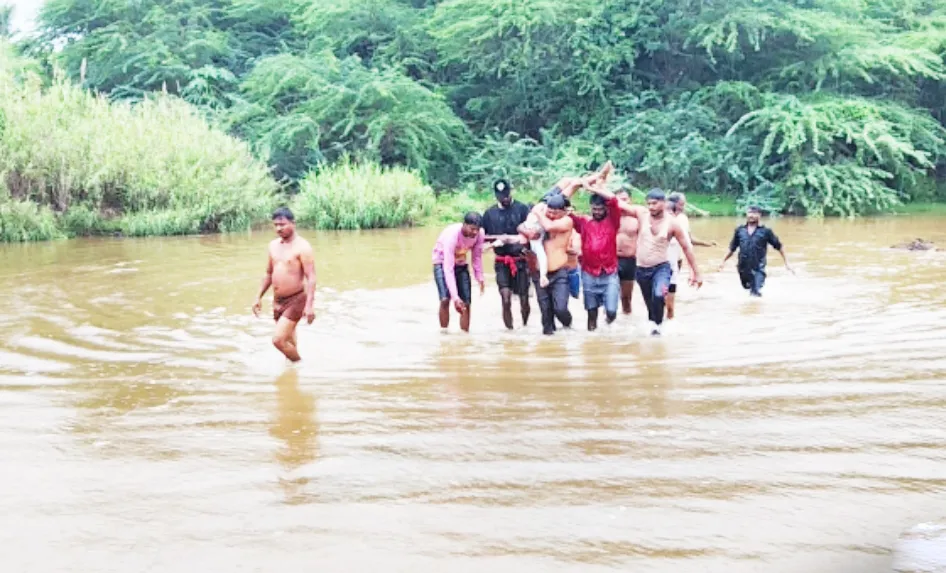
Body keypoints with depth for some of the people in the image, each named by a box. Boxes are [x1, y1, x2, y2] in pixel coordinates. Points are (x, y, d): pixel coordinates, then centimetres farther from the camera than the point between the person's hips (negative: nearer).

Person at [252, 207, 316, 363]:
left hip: (295, 300, -7)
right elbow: (268, 274, 19)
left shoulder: (302, 247, -13)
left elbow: (311, 277, -18)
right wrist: (259, 297, 16)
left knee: (278, 340, -16)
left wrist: (309, 305, -26)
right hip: (278, 301, 7)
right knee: (288, 342, 18)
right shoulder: (273, 245, 9)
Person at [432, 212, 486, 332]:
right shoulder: (452, 235, -37)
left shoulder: (480, 234, -23)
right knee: (445, 299, -23)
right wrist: (455, 297, -46)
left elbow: (477, 257, -5)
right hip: (442, 263, -5)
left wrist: (480, 278, -17)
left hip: (461, 264, 5)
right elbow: (448, 269, -40)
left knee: (466, 303, -3)